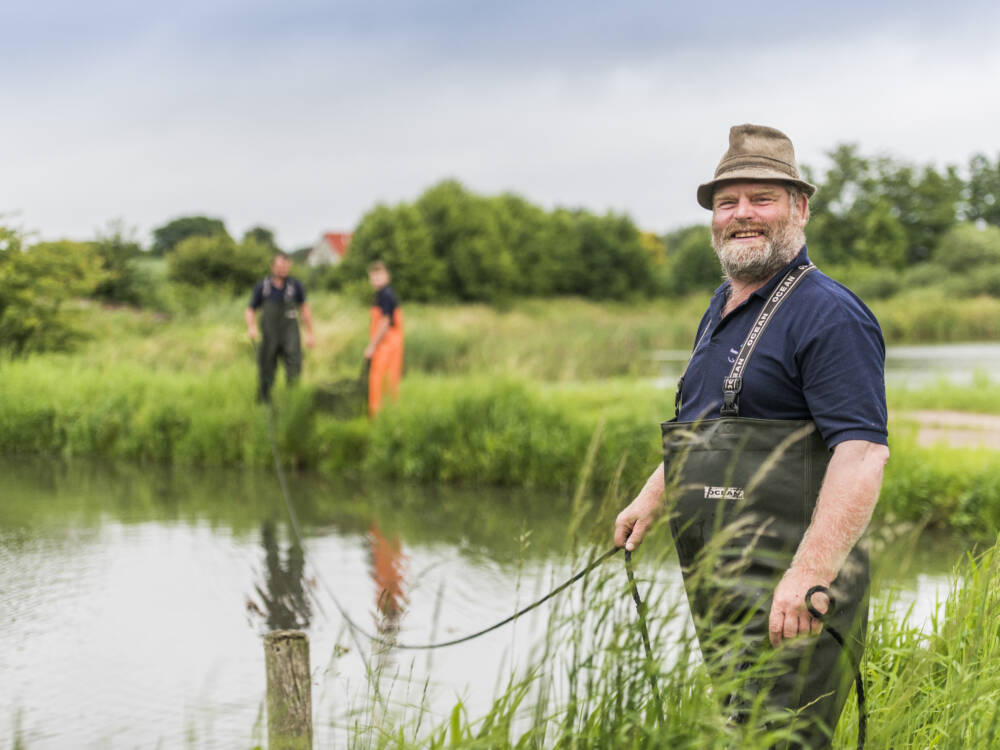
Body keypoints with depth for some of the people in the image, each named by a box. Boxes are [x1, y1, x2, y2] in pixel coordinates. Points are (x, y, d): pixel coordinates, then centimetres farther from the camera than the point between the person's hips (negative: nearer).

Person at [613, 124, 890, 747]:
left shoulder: (828, 313, -13)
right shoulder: (721, 309, 17)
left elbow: (863, 453, -24)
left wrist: (809, 573, -32)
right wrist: (652, 498, 33)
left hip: (792, 602, -9)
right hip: (718, 591, 9)